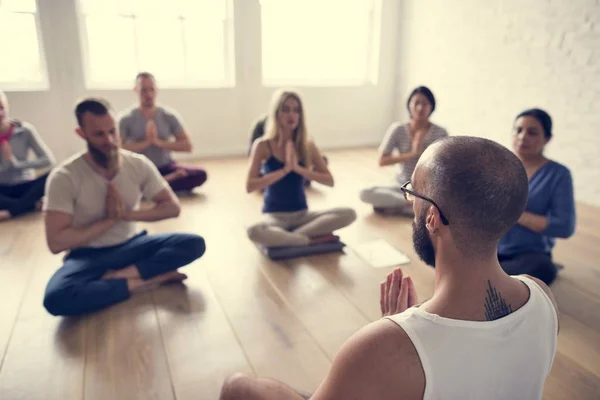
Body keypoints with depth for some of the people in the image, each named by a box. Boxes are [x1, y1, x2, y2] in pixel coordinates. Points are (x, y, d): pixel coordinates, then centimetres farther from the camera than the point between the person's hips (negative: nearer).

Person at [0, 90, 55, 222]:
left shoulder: (25, 130, -4)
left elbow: (49, 160, -12)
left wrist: (16, 163, -15)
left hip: (25, 187, 0)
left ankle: (12, 211, -30)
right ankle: (33, 205, -25)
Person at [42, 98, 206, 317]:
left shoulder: (139, 164, -8)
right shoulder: (64, 177, -17)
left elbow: (172, 207, -4)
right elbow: (56, 242, -21)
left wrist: (127, 214, -17)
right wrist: (110, 219, -20)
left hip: (130, 245, 3)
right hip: (89, 256, -2)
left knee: (194, 244, -19)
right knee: (56, 298, -35)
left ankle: (118, 275, -22)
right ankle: (149, 279, -22)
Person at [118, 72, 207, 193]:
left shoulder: (169, 116, 2)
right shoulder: (126, 118, -3)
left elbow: (187, 146, -4)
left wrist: (160, 143, -16)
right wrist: (146, 142, -20)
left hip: (166, 168, 2)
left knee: (201, 175, -24)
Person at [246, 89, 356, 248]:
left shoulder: (308, 146, 1)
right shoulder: (263, 146, -8)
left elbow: (330, 180, -4)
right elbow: (250, 186, -15)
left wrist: (299, 169, -17)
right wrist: (285, 169, -21)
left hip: (302, 214, 4)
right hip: (275, 216, -3)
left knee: (349, 214, -20)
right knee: (254, 232, -38)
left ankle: (285, 237, -22)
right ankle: (314, 239, -20)